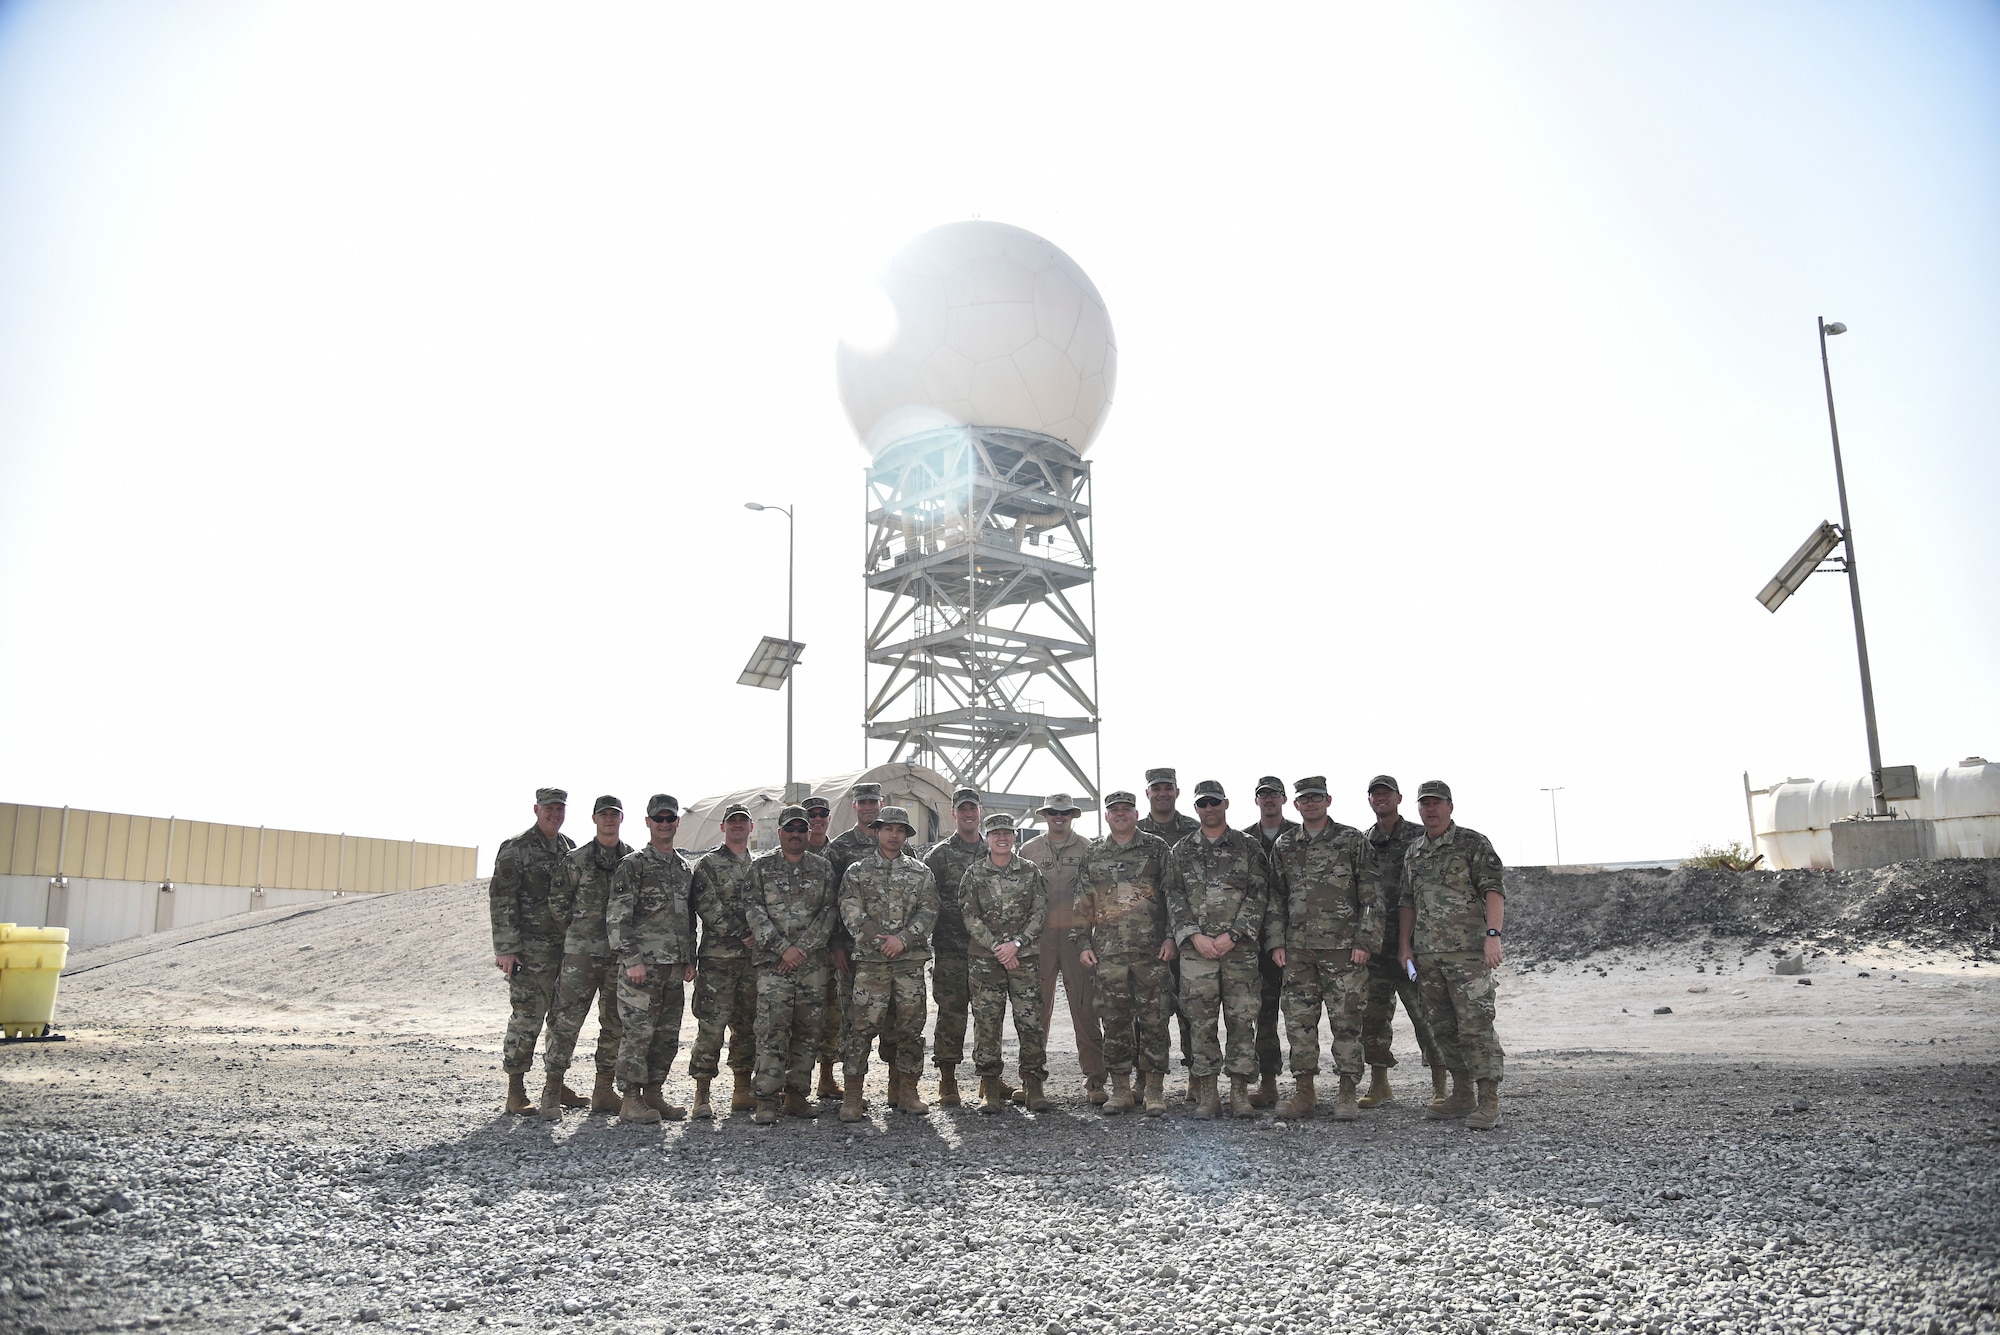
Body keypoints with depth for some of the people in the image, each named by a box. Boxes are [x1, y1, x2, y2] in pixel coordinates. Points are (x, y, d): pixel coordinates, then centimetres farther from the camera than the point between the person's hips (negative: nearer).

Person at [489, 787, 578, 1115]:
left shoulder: (570, 848, 12)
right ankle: (516, 1091, 6)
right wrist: (505, 948, -15)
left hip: (566, 948, 6)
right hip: (529, 950, -6)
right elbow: (500, 900, -10)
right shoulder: (515, 849, -7)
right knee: (526, 1018, -4)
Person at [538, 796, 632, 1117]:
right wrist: (577, 930, 4)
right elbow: (557, 899, 4)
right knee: (567, 1020, -5)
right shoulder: (577, 859, 0)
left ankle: (604, 1091, 17)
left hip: (620, 954, 3)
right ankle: (550, 1092, 2)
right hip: (581, 952, -3)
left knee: (616, 1024, 8)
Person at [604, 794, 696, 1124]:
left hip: (674, 967, 7)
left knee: (668, 1035, 10)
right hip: (641, 964, -7)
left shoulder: (686, 869, 16)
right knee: (637, 1032, -5)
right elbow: (617, 917, -11)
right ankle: (631, 1100, 2)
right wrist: (632, 959, -17)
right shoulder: (633, 865, -4)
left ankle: (654, 1094, 20)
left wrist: (690, 960, 15)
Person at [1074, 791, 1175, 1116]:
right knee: (1115, 1021, 5)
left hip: (1151, 950, -2)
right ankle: (1120, 1091, 13)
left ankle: (1154, 1089, 9)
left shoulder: (1156, 848, 6)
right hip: (1108, 952, 2)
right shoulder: (1092, 855, 13)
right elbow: (1082, 906, 13)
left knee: (1153, 1019, 0)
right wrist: (1082, 944, 6)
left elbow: (1173, 895, 3)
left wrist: (1171, 936, -5)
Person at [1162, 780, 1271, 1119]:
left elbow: (1258, 895, 0)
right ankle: (1207, 1095, 9)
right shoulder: (1181, 852, 11)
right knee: (1201, 1022, 2)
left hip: (1240, 948, -1)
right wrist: (1195, 935, -8)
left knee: (1241, 1019, 0)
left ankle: (1240, 1093, 8)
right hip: (1196, 950, 1)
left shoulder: (1248, 848, 7)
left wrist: (1233, 934, -10)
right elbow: (1174, 898, 6)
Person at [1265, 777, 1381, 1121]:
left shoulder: (1353, 841, 1)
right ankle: (1303, 1094, 13)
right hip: (1297, 950, 4)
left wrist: (1365, 940, -8)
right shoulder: (1284, 846, 11)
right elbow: (1275, 897, 14)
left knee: (1346, 1021, -1)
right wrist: (1276, 941, 6)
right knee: (1299, 1021, 5)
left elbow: (1371, 896, -1)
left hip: (1344, 948, -3)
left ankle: (1347, 1096, 8)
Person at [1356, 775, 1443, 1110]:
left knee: (1426, 1013, -3)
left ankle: (1439, 1087, 6)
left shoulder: (1420, 837, -1)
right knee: (1372, 1016, 7)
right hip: (1374, 943, 5)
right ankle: (1379, 1084, 18)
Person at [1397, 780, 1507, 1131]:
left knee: (1475, 1025, -9)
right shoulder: (1413, 854, 16)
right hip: (1427, 954, 7)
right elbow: (1407, 902, 20)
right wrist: (1405, 945, 13)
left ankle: (1489, 1102, -6)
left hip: (1467, 952, -6)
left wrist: (1493, 934, -20)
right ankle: (1461, 1097, 20)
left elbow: (1494, 890, -9)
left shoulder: (1474, 844, -2)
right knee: (1442, 1028, 10)